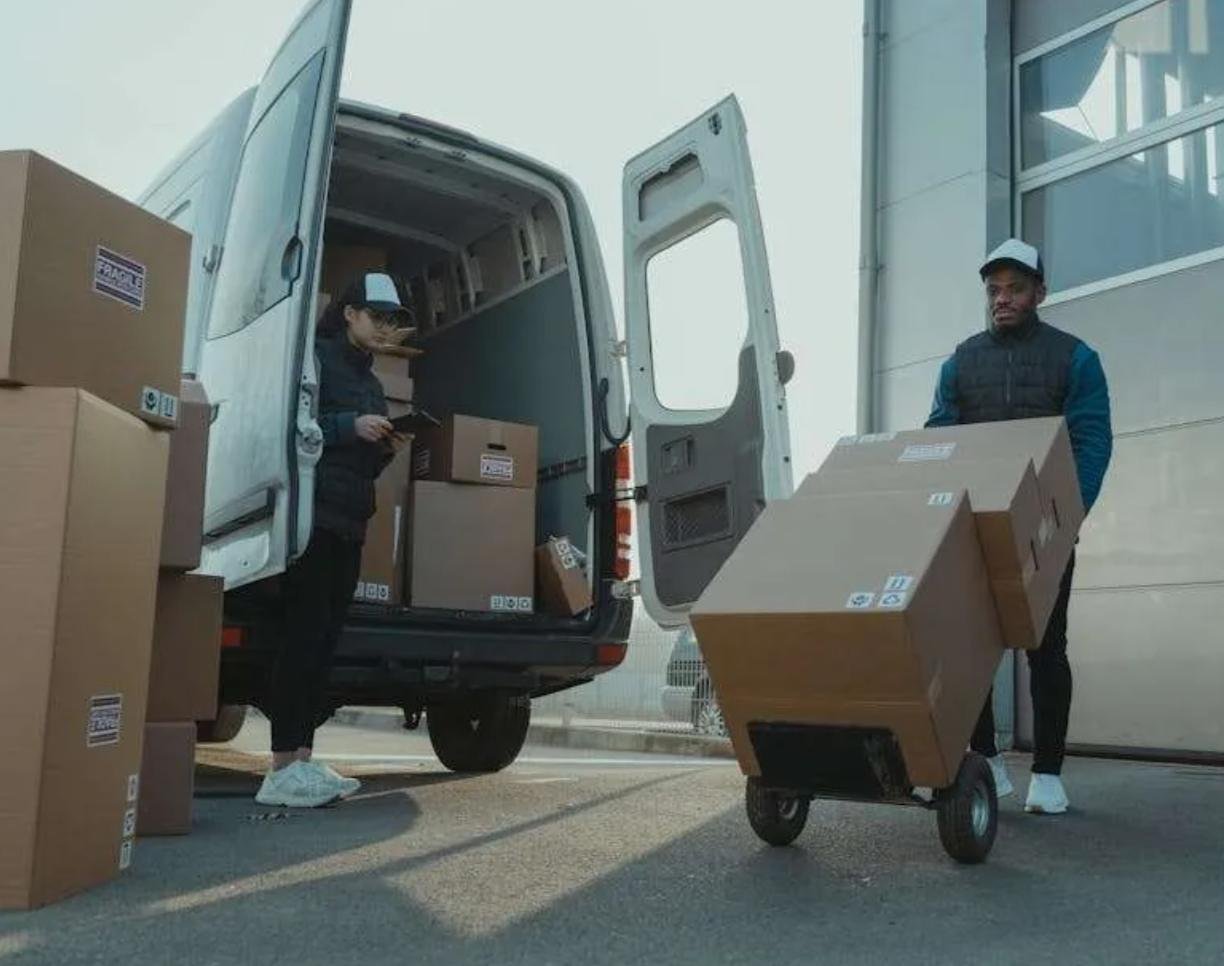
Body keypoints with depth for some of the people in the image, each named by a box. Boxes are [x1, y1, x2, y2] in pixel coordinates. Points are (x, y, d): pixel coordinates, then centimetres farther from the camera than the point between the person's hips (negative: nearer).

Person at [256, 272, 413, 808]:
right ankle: (283, 770, -12)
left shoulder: (370, 381, 25)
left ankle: (303, 760, 5)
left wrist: (386, 449, 7)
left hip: (349, 522, 8)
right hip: (313, 514, -8)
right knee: (306, 633, -13)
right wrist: (350, 425, -16)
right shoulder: (316, 357, 1)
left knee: (325, 640, 3)